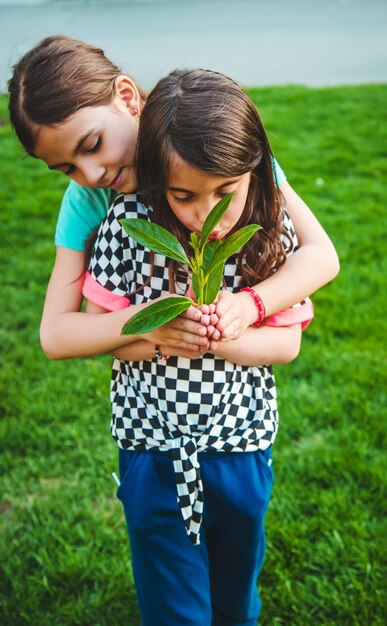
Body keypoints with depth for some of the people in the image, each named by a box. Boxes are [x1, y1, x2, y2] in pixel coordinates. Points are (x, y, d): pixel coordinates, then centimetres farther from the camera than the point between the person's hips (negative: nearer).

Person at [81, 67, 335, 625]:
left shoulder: (272, 234, -11)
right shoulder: (128, 223, -15)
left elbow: (287, 342, -6)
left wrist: (223, 337, -25)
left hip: (242, 446, 2)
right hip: (154, 450, -1)